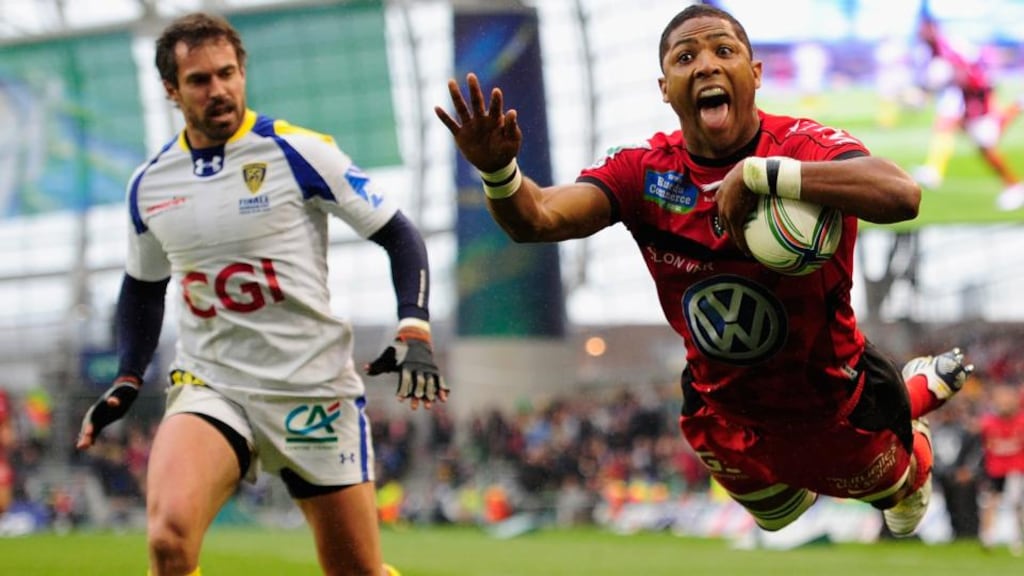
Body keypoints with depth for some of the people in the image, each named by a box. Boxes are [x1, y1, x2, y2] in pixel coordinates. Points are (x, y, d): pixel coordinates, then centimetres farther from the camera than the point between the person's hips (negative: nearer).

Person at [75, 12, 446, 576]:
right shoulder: (149, 184, 6)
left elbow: (398, 234, -2)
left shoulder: (296, 151, -7)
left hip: (315, 390, -2)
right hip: (209, 387, 2)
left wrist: (413, 333, -15)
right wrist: (126, 381, 13)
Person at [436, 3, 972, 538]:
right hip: (726, 414, 3)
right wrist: (498, 172, -57)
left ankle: (920, 388, 57)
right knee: (776, 516, 32)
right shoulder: (645, 172, -19)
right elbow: (536, 220, -34)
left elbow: (900, 195, -50)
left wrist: (761, 173, -52)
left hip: (833, 407, -3)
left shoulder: (804, 147, -30)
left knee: (891, 488, 28)